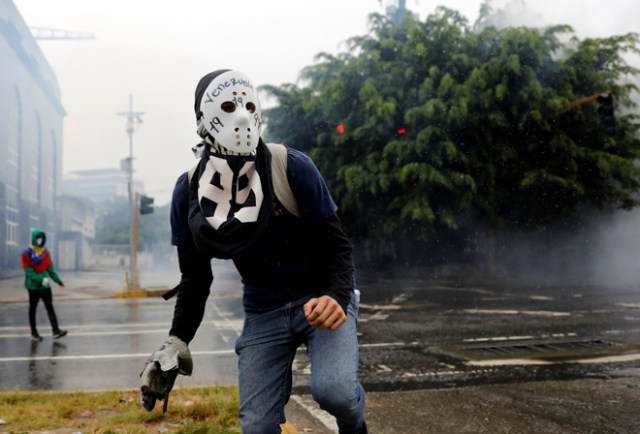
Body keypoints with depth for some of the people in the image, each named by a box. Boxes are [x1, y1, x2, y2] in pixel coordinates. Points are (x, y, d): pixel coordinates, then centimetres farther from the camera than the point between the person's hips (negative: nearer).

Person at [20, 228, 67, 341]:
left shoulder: (45, 252, 9)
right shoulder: (27, 253, -9)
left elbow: (50, 268, 14)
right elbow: (29, 271, -15)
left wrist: (58, 281, 9)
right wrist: (41, 279, -27)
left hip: (45, 285, 4)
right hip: (33, 286, -4)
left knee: (50, 307, -4)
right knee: (33, 308, 8)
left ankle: (56, 331, -11)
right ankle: (34, 332, 19)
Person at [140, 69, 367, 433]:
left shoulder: (292, 167, -18)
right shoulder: (189, 192, -7)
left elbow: (337, 243, -11)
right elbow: (196, 276, 4)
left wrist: (336, 298, -29)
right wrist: (177, 342, -5)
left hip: (321, 297, -3)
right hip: (263, 312, 3)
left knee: (333, 389, -26)